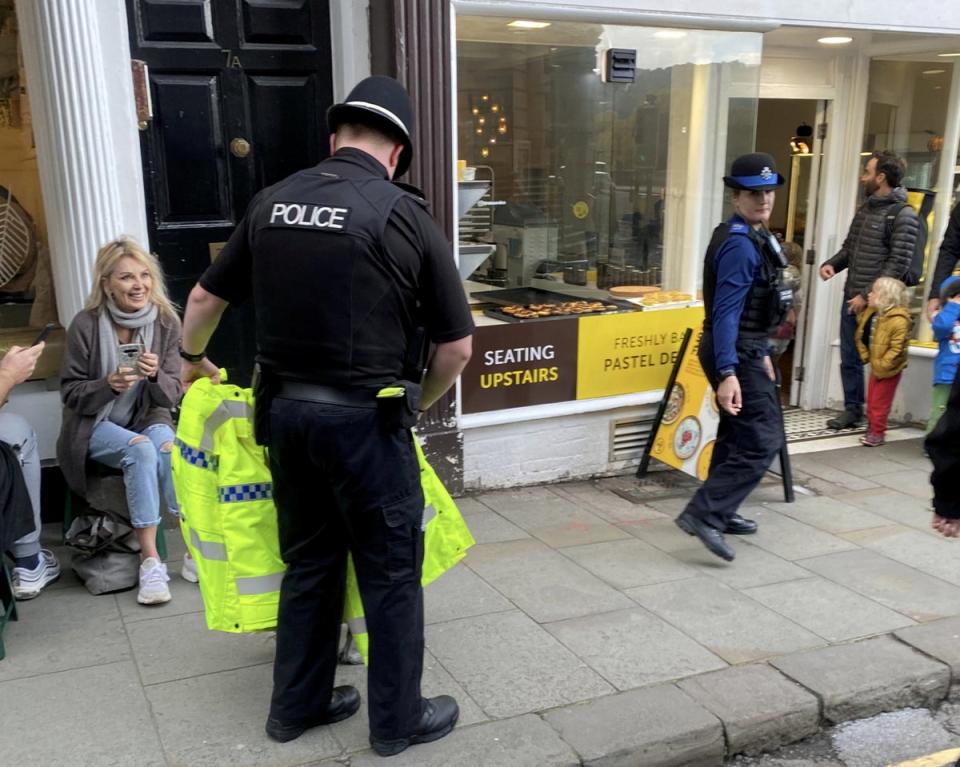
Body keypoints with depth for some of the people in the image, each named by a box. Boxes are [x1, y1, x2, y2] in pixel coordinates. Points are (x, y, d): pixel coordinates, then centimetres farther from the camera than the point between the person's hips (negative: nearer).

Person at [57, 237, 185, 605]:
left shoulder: (166, 323, -6)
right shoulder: (86, 325, -11)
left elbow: (171, 396, -3)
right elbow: (70, 393, -5)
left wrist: (155, 376, -26)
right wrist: (109, 385, -24)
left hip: (149, 419, 2)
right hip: (96, 426, -2)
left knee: (167, 447, -32)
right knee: (140, 449, -33)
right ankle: (150, 559, -30)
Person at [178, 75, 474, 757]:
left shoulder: (273, 201, 5)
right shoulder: (405, 214, -9)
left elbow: (205, 299, 16)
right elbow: (457, 346, -6)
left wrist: (193, 360, 34)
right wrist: (415, 405, 11)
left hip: (286, 410, 5)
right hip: (364, 418, -5)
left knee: (310, 561, 20)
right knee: (392, 571, 10)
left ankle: (297, 705, 33)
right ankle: (398, 719, 24)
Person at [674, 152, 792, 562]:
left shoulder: (754, 237, 13)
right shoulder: (739, 244, -20)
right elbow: (726, 312, -27)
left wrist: (761, 354, 24)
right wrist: (727, 373, -33)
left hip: (744, 350, 11)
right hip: (735, 354, -11)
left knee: (737, 434, 19)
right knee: (763, 439, -12)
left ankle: (720, 513, 31)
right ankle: (704, 514, -13)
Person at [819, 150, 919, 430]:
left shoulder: (903, 216, -11)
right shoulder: (865, 209, 13)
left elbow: (898, 264, -15)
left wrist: (867, 296, -16)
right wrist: (831, 263, 1)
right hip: (851, 299, 7)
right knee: (849, 359, 13)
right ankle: (853, 409, 26)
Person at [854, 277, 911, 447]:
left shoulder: (898, 320, -26)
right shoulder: (871, 313, 0)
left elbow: (897, 349, -27)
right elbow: (862, 335, 15)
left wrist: (881, 366, -24)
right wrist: (865, 355, 8)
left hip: (888, 369, -8)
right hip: (876, 365, 8)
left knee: (880, 402, 0)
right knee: (871, 400, 15)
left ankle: (878, 433, 11)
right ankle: (873, 428, 27)